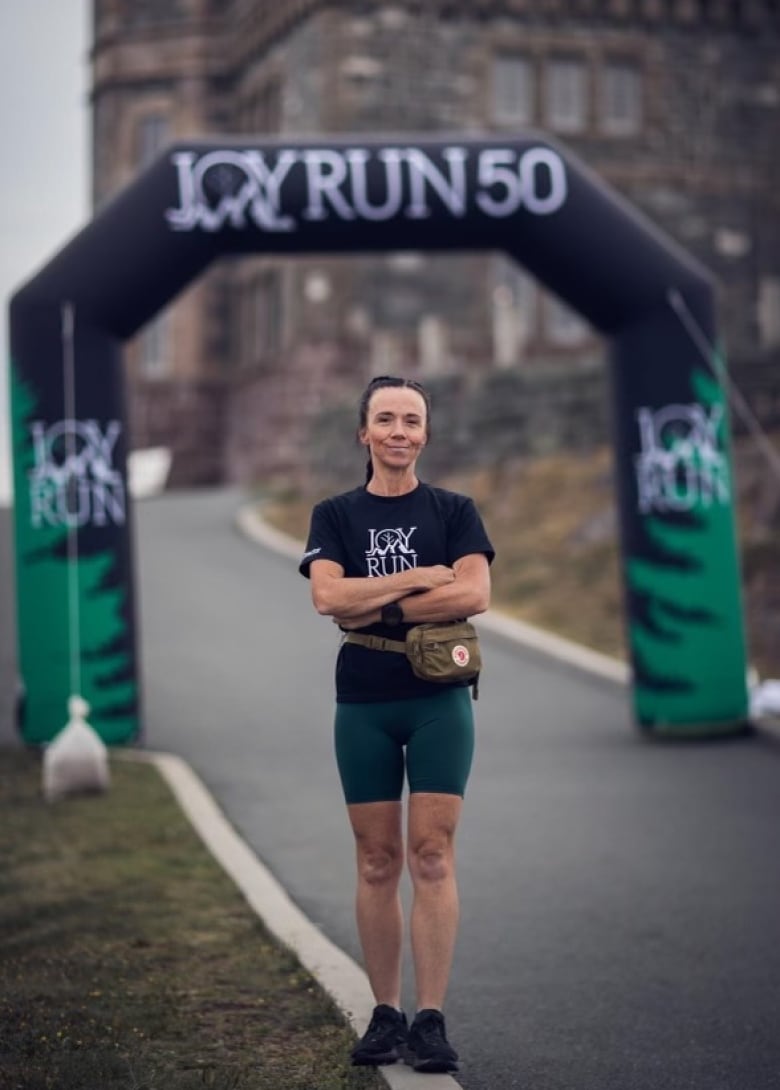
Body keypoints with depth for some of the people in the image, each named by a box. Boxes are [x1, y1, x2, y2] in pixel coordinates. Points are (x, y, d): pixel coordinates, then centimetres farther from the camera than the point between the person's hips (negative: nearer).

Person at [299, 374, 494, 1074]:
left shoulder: (454, 511, 6)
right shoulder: (335, 516, 8)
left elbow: (474, 595, -10)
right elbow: (328, 595, -9)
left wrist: (376, 608, -11)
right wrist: (419, 578, -12)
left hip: (439, 701, -1)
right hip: (364, 706, 1)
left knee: (432, 859, -6)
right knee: (377, 863, 4)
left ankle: (431, 1021, -5)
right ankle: (386, 1015, 12)